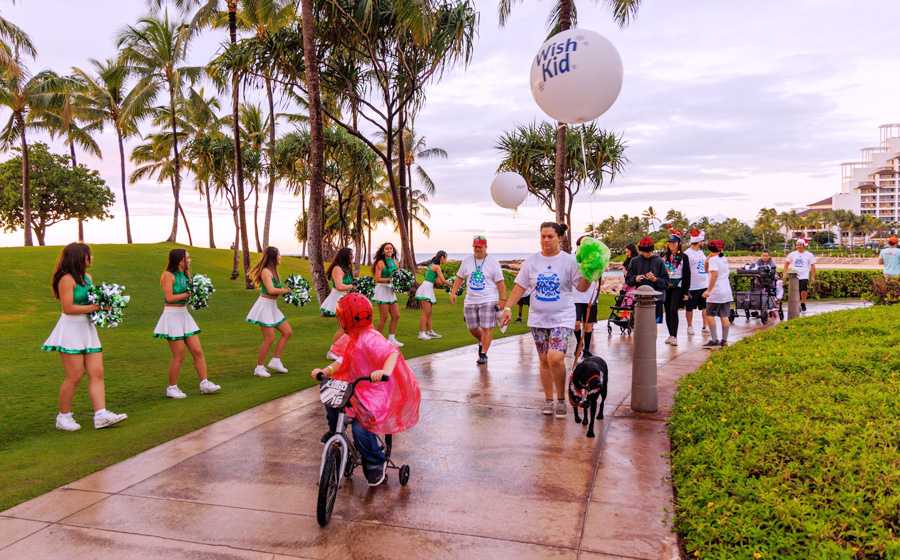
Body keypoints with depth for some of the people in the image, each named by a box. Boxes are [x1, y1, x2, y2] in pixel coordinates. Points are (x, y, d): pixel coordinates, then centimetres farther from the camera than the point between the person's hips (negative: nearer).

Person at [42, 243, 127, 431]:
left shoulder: (88, 277, 14)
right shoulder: (67, 279, -11)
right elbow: (68, 308, -17)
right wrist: (95, 307, -15)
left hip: (88, 329, 8)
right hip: (71, 329, -8)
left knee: (97, 373, 0)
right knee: (74, 376, -4)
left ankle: (101, 415, -2)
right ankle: (63, 417, 12)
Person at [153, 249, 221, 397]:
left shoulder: (185, 274, 11)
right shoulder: (168, 275, -11)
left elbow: (191, 292, 18)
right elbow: (169, 297, -17)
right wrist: (189, 293, -15)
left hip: (185, 314, 7)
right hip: (172, 316, -7)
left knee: (197, 351, 3)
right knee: (179, 355, -3)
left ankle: (204, 384, 8)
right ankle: (172, 388, 12)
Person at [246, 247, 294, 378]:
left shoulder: (273, 271, 13)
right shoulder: (265, 271, -16)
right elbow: (271, 290, -25)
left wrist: (287, 290, -3)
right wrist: (287, 291, -15)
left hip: (273, 306, 10)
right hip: (264, 306, -10)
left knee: (287, 332, 11)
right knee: (269, 339, -7)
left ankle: (275, 361, 17)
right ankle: (259, 368, 6)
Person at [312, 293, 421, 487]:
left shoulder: (370, 340, -25)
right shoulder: (351, 340, 6)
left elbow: (392, 353, -39)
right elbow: (343, 361, 4)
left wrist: (385, 372, -58)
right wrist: (325, 371, -13)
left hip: (376, 392, -10)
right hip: (357, 387, 10)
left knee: (360, 428, -20)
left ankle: (377, 463, 6)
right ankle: (334, 431, 34)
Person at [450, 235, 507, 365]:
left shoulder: (493, 262, -2)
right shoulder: (467, 261, 8)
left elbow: (500, 282, -2)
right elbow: (459, 277, 15)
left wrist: (503, 299, -10)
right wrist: (453, 292, 4)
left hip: (488, 300, -4)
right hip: (470, 301, 4)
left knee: (486, 328, -9)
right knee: (472, 328, 9)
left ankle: (483, 354, 1)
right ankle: (482, 342, 38)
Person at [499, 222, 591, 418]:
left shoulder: (569, 261, -2)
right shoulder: (531, 261, 5)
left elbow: (581, 287, -1)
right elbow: (520, 286, 6)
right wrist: (508, 308, 0)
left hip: (562, 318, -3)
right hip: (538, 318, 3)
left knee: (555, 358, -18)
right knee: (544, 360, 9)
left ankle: (561, 398, 2)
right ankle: (548, 399, 23)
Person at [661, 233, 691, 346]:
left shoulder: (683, 257, 2)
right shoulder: (664, 256, 10)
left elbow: (687, 275, 2)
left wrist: (686, 292, -3)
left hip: (677, 287, -3)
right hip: (665, 287, 4)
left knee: (673, 310, -16)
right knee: (667, 311, 6)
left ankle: (674, 336, -12)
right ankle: (671, 335, 17)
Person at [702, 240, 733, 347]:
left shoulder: (713, 259, -8)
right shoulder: (724, 259, 16)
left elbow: (715, 274, -23)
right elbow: (707, 271, 21)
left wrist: (709, 290, -25)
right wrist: (706, 262, 7)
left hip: (716, 293, -8)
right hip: (727, 292, 8)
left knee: (710, 314, -2)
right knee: (724, 316, 7)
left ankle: (714, 340, -8)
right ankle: (724, 340, 9)